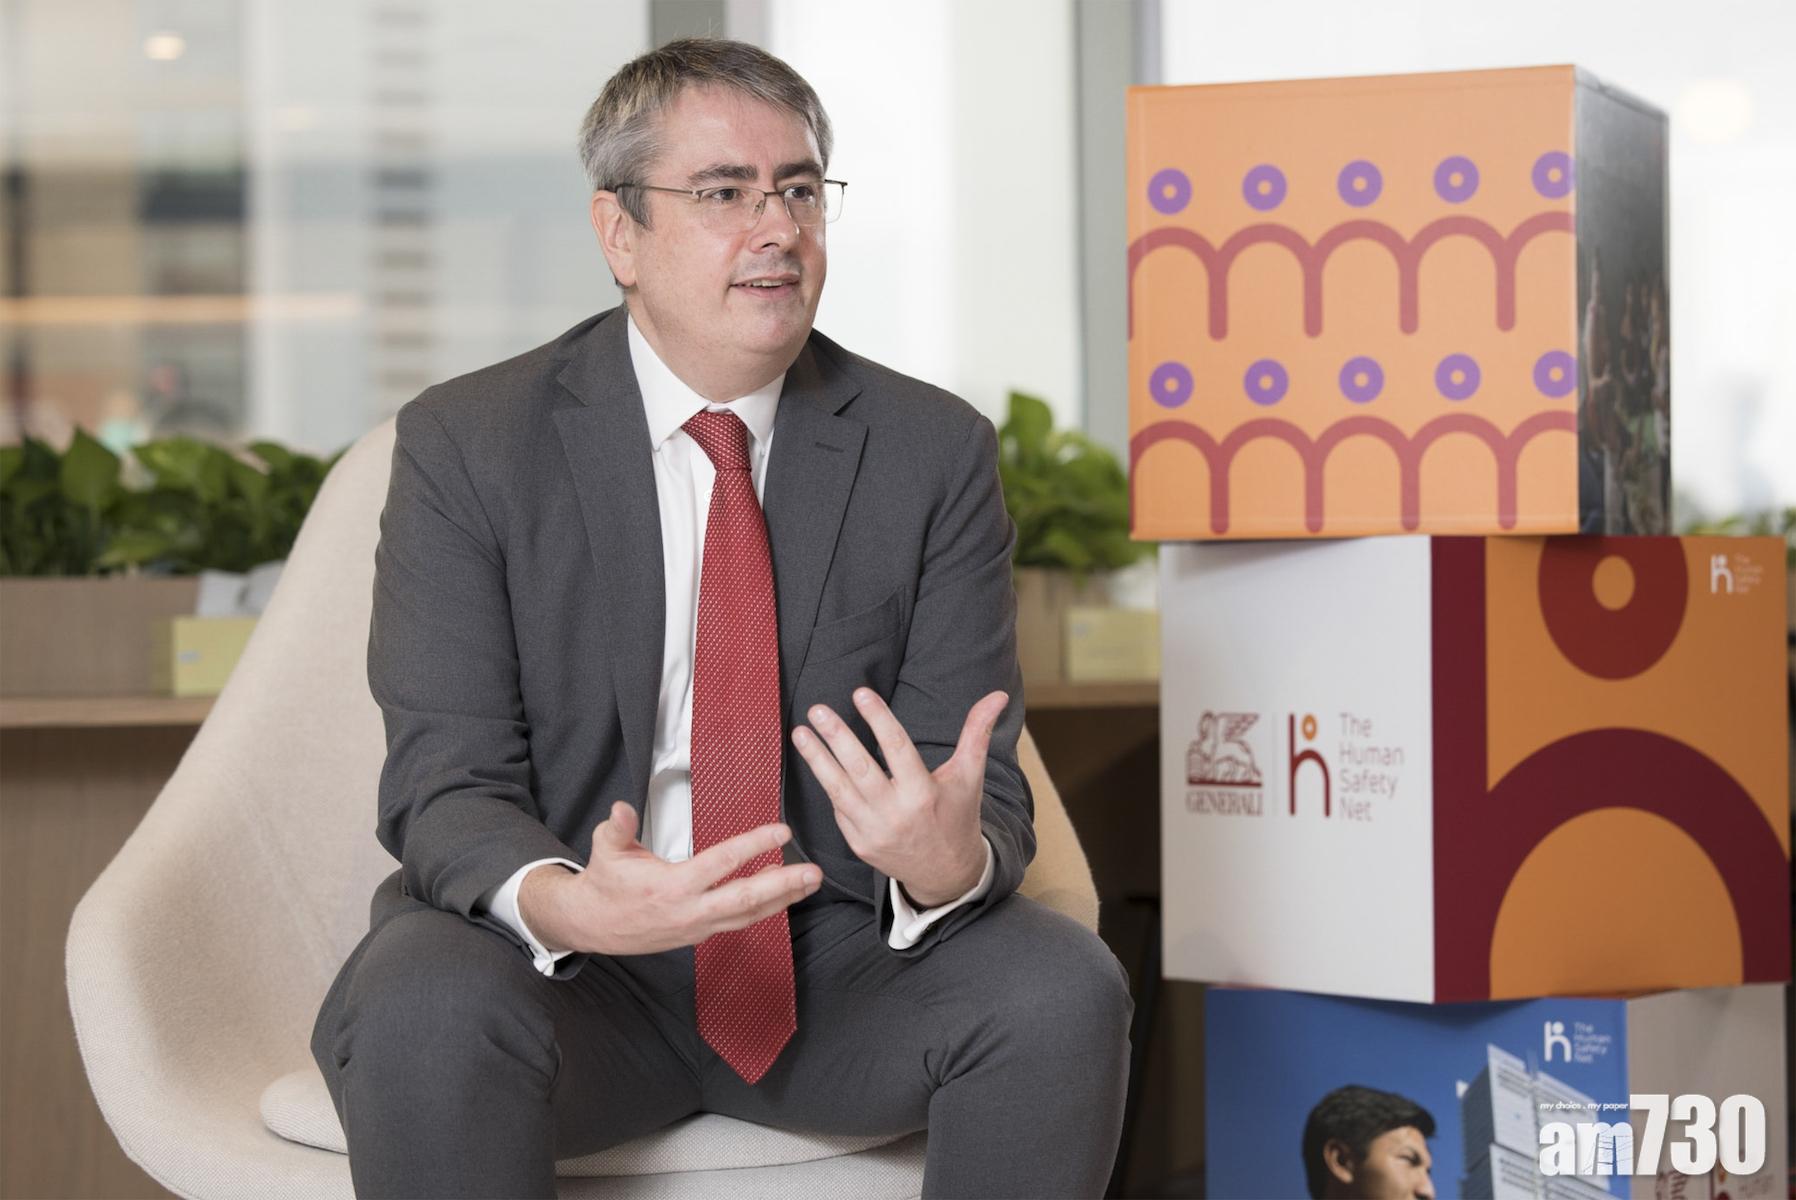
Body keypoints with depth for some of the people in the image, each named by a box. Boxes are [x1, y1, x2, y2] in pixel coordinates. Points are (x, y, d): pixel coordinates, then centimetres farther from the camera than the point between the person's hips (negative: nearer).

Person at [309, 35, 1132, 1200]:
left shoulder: (935, 452, 1)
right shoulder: (467, 445, -4)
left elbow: (981, 788, -3)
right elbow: (449, 786, -9)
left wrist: (952, 861, -30)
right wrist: (563, 905, -33)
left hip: (837, 962, 2)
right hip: (565, 965, -2)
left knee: (1063, 987, -26)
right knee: (427, 1006, -35)